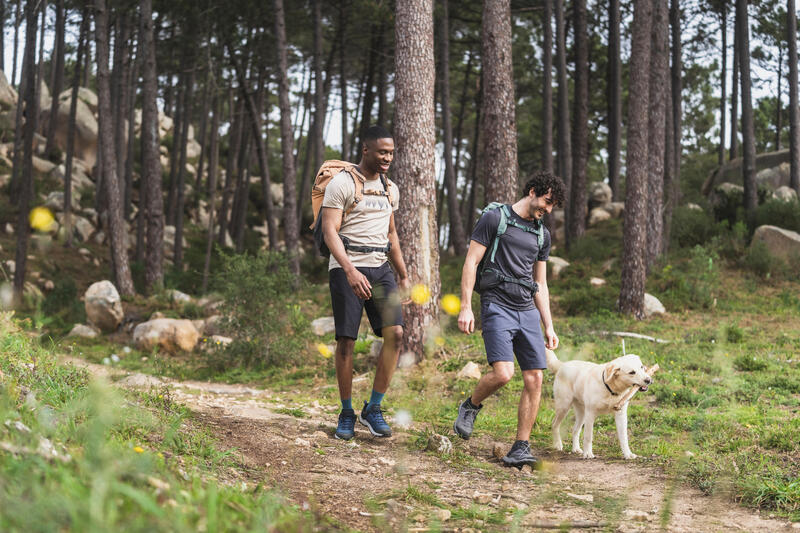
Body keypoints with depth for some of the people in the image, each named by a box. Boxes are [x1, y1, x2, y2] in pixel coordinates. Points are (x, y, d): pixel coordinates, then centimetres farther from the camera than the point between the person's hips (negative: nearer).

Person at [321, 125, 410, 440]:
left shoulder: (390, 189, 15)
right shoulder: (341, 184, -6)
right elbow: (329, 232, -14)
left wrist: (403, 274, 21)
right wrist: (350, 271, -26)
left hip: (381, 269, 5)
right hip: (346, 268, -5)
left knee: (394, 334, -10)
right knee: (346, 341, -4)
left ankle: (373, 408, 0)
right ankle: (347, 413, 10)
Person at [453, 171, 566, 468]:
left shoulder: (542, 234, 19)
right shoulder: (494, 218, 0)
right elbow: (471, 263, -4)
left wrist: (549, 326, 16)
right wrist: (466, 307, -13)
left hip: (527, 310, 6)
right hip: (497, 306, -6)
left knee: (534, 379, -4)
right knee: (502, 373, -21)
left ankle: (521, 448, 2)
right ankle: (471, 406, 10)